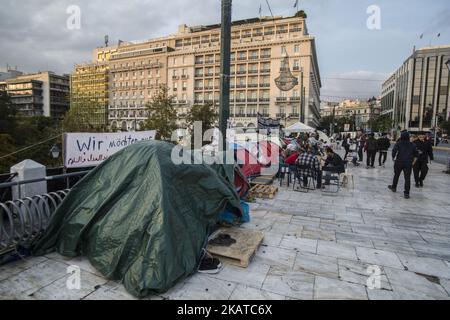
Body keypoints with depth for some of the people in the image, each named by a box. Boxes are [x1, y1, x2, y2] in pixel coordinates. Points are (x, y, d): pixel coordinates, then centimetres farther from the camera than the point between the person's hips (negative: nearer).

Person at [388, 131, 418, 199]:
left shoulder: (398, 144, -6)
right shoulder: (412, 145, 3)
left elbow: (394, 151, -14)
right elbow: (415, 154, 4)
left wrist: (393, 158, 0)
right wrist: (413, 162, 10)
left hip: (399, 162, -1)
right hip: (408, 163, 1)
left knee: (396, 175, 18)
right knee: (407, 178, 0)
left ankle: (394, 187, 35)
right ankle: (406, 193, -3)